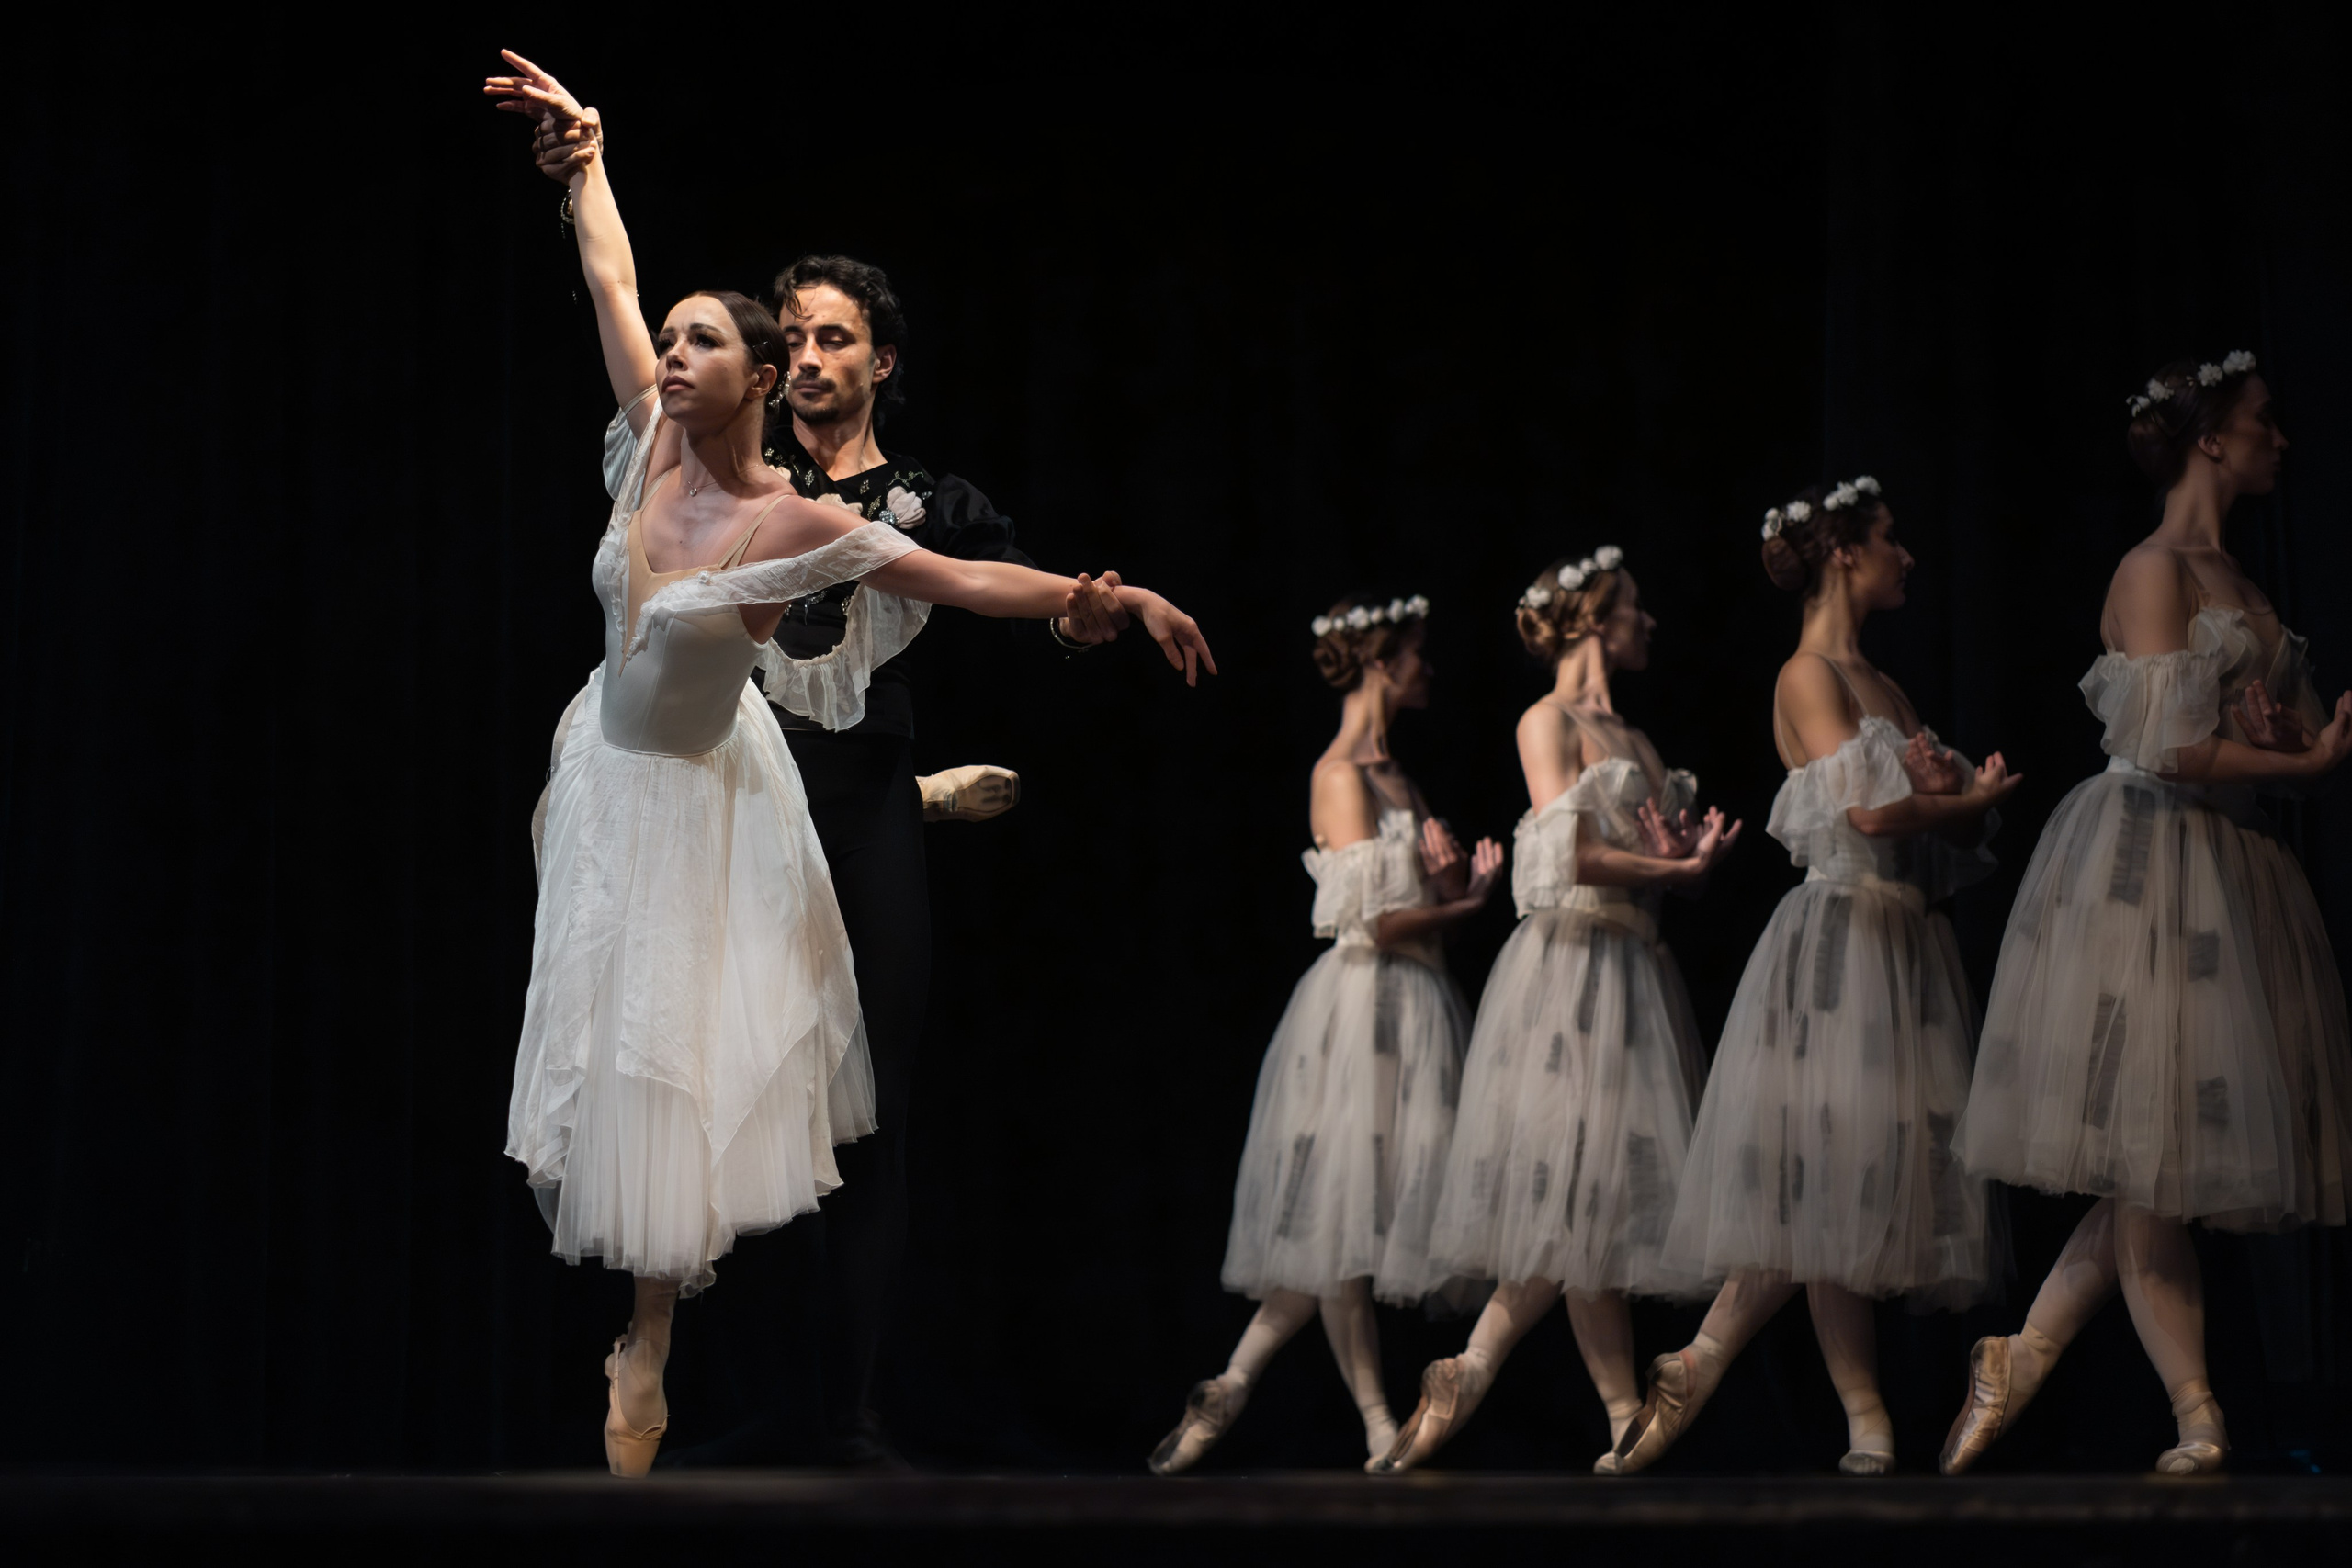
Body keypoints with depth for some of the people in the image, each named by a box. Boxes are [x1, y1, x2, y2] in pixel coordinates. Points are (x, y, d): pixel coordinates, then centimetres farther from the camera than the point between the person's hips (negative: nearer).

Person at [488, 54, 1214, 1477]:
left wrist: (1120, 596, -30)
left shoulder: (800, 525, -24)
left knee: (684, 1052, -1)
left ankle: (648, 1354, 9)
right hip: (611, 774, 5)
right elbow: (609, 281, -4)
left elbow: (969, 579, -22)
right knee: (612, 1026, 16)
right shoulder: (658, 441, -12)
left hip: (701, 796, -5)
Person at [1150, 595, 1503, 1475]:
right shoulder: (1340, 775, -9)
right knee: (1342, 1224, -5)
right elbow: (1371, 921, -16)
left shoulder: (1392, 775, 18)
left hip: (1411, 1009, 9)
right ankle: (1381, 1430, -4)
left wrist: (1456, 879, -5)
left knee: (1349, 1228, 7)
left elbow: (1437, 901, 17)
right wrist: (1459, 906, -1)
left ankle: (1229, 1390, 10)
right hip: (1362, 1006, -9)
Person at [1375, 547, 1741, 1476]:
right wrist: (1676, 867, -6)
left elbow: (1680, 855, 14)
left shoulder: (1633, 740, 21)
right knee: (1574, 1191, -8)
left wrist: (1692, 855, -7)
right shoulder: (1548, 721, -2)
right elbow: (1571, 852, -14)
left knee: (1602, 1199, 2)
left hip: (1634, 969, 8)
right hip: (1569, 964, -8)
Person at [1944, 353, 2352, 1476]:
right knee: (2148, 1148, -4)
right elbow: (2171, 748, -17)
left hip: (2226, 872, 9)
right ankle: (2198, 1422, -1)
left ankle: (2017, 1364, 12)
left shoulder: (2237, 584, 17)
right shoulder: (2156, 571, -8)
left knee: (2164, 1157, 6)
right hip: (2144, 866, -9)